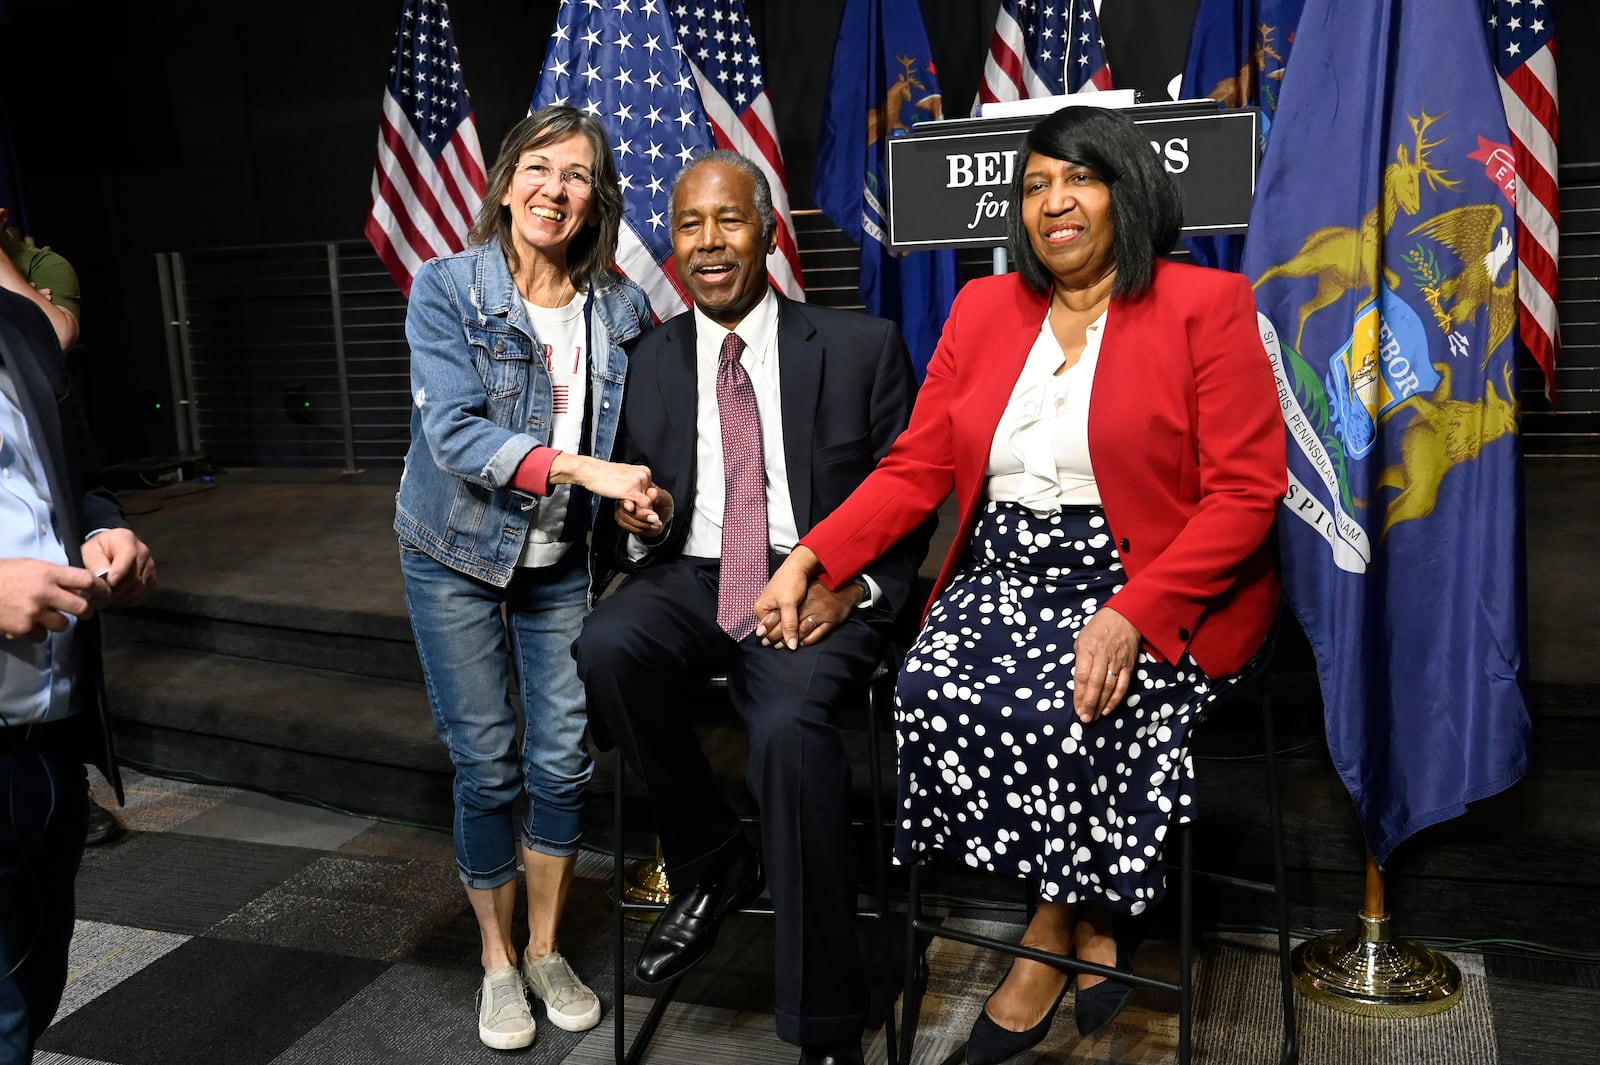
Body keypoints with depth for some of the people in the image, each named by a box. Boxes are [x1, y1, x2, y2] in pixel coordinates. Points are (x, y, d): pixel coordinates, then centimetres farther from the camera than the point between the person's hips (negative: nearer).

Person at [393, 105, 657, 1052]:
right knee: (488, 768, 4)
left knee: (564, 760, 3)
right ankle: (499, 963, 25)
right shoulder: (447, 289, -10)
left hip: (563, 559, 3)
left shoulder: (621, 307, -1)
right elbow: (456, 433, -20)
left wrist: (637, 499, -13)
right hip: (459, 557, -2)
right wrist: (583, 469, -29)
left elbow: (628, 434, 7)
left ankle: (547, 950, 26)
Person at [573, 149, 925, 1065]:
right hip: (689, 579, 3)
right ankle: (710, 861, -4)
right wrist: (639, 519, -10)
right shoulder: (648, 360, 12)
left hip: (818, 589, -3)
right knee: (606, 646, -31)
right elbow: (640, 512, 15)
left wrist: (853, 587, -14)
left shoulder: (863, 347, 5)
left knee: (790, 726, -33)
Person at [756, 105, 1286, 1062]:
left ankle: (1052, 933, 2)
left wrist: (1132, 615, -21)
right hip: (1007, 580, 4)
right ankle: (1087, 921, -1)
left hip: (1155, 594, -4)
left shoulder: (1206, 306, -2)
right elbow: (915, 469, 8)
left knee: (1063, 713, -29)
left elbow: (1246, 491, -8)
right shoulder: (983, 311, 12)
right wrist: (809, 561, -6)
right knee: (929, 692, -22)